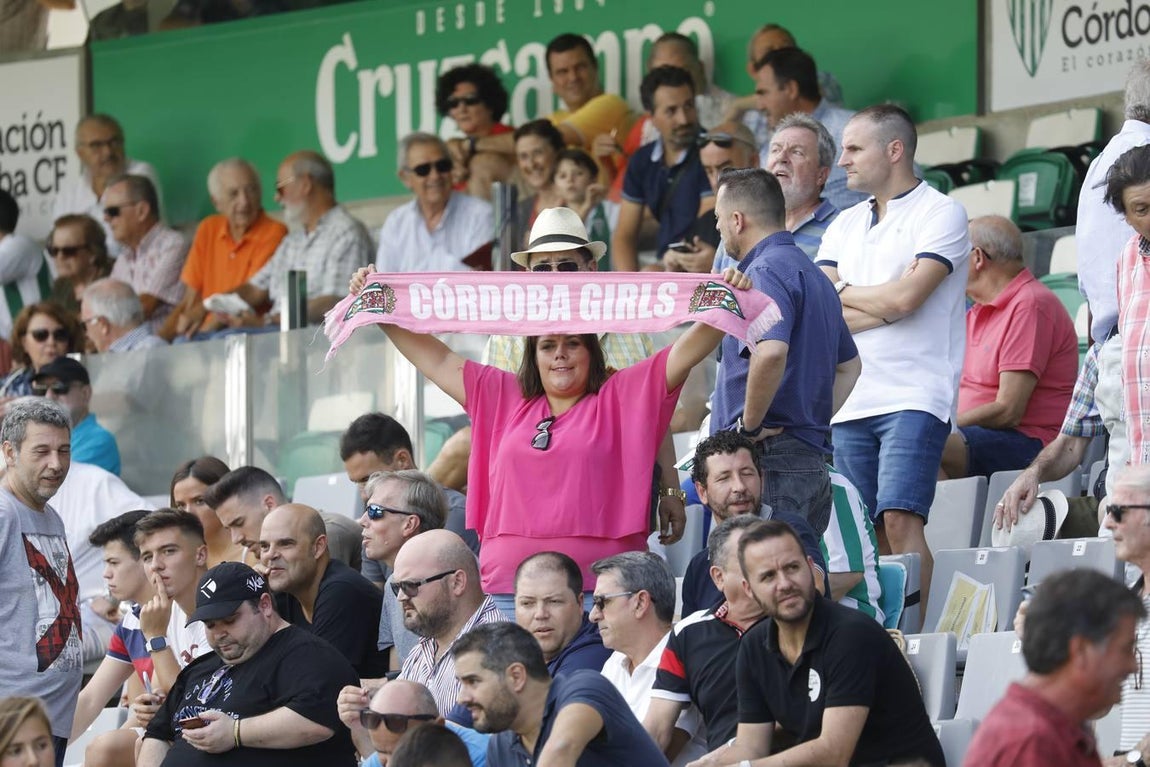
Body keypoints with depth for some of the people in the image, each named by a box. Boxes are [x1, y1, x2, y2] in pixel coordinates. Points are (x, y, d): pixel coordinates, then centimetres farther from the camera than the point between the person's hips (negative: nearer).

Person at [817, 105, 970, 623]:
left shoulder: (940, 215, -1)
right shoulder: (845, 225, 19)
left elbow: (903, 297, -13)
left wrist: (843, 293, 3)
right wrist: (882, 305, -6)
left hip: (914, 398, -6)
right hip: (851, 400, 7)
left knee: (900, 520, -17)